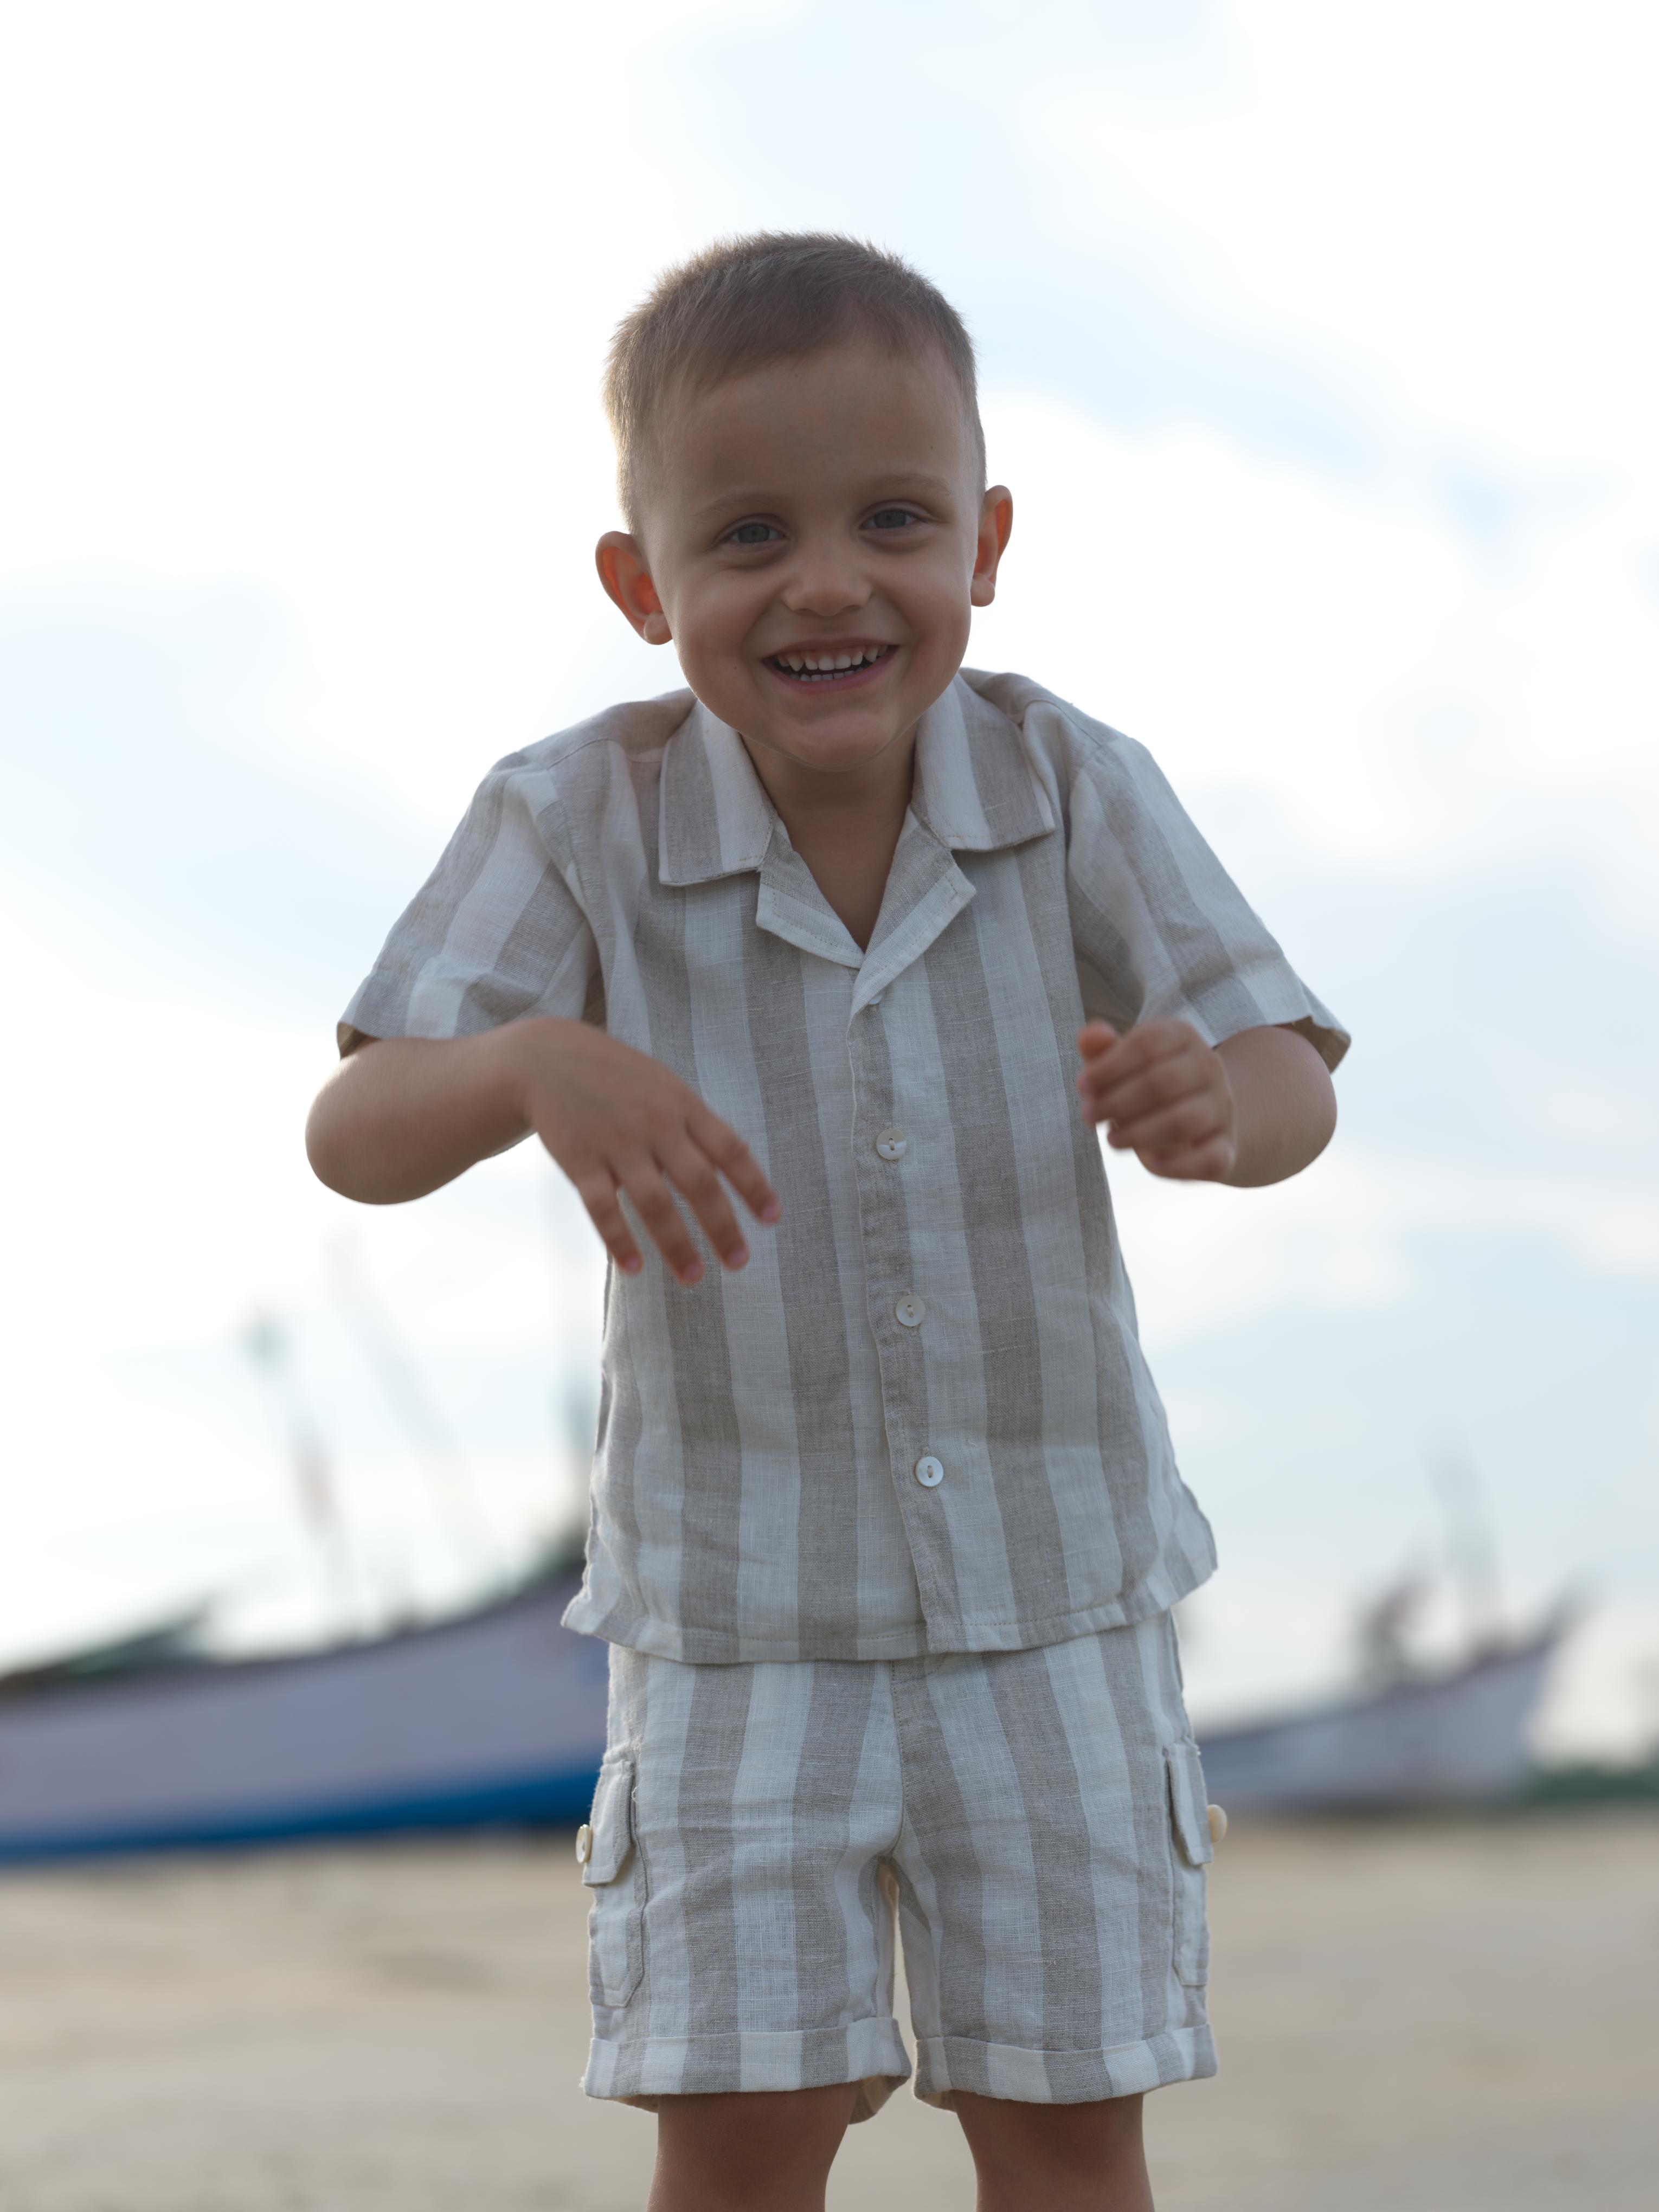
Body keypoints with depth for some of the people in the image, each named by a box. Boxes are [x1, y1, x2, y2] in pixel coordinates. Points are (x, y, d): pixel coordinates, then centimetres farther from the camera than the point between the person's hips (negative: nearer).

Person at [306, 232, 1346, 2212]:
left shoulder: (1073, 789, -11)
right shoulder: (580, 823, -14)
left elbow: (1295, 1090, -12)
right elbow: (352, 1136, -19)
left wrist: (1218, 1099, -38)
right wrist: (535, 1067, -42)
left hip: (1053, 1586, 1)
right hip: (737, 1599, -1)